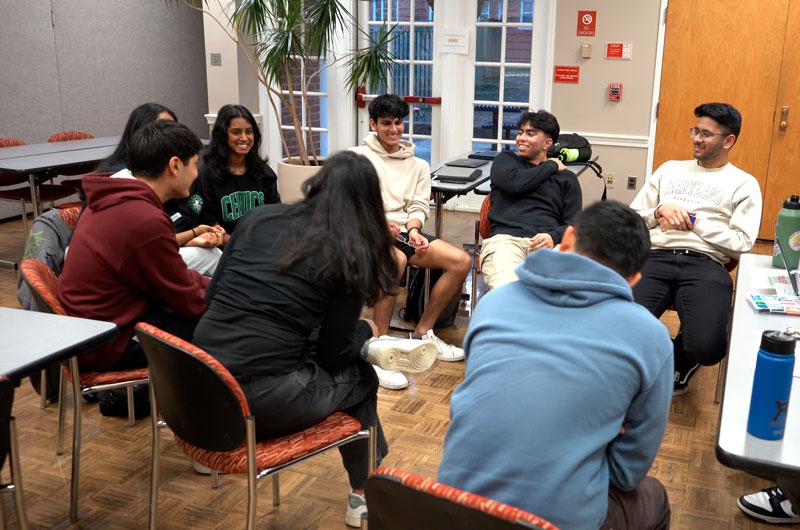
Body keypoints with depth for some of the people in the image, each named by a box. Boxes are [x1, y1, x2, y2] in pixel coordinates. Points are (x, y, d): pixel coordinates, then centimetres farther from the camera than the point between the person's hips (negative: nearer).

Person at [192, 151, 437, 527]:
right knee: (360, 378, 22)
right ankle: (365, 496, 36)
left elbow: (213, 295, 13)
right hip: (260, 400, -6)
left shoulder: (259, 218, 8)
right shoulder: (351, 253, -4)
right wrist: (364, 330, 21)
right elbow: (332, 353, -1)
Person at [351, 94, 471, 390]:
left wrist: (413, 229, -11)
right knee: (396, 260, -40)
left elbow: (419, 205, 11)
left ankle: (422, 333, -3)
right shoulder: (358, 157, 7)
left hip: (404, 232, 5)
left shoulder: (418, 165, 20)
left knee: (462, 261, -16)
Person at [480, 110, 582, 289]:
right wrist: (551, 166, 15)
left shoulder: (566, 178, 24)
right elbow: (513, 183, 1)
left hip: (547, 244, 1)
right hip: (506, 239, -1)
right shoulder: (506, 160, 25)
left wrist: (553, 236, -10)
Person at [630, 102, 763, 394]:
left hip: (706, 264, -2)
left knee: (708, 347, -29)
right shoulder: (670, 169, 23)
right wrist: (659, 212, -1)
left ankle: (678, 359, 10)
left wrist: (693, 221, -3)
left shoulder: (744, 184, 13)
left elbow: (741, 244, 0)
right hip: (656, 258, 2)